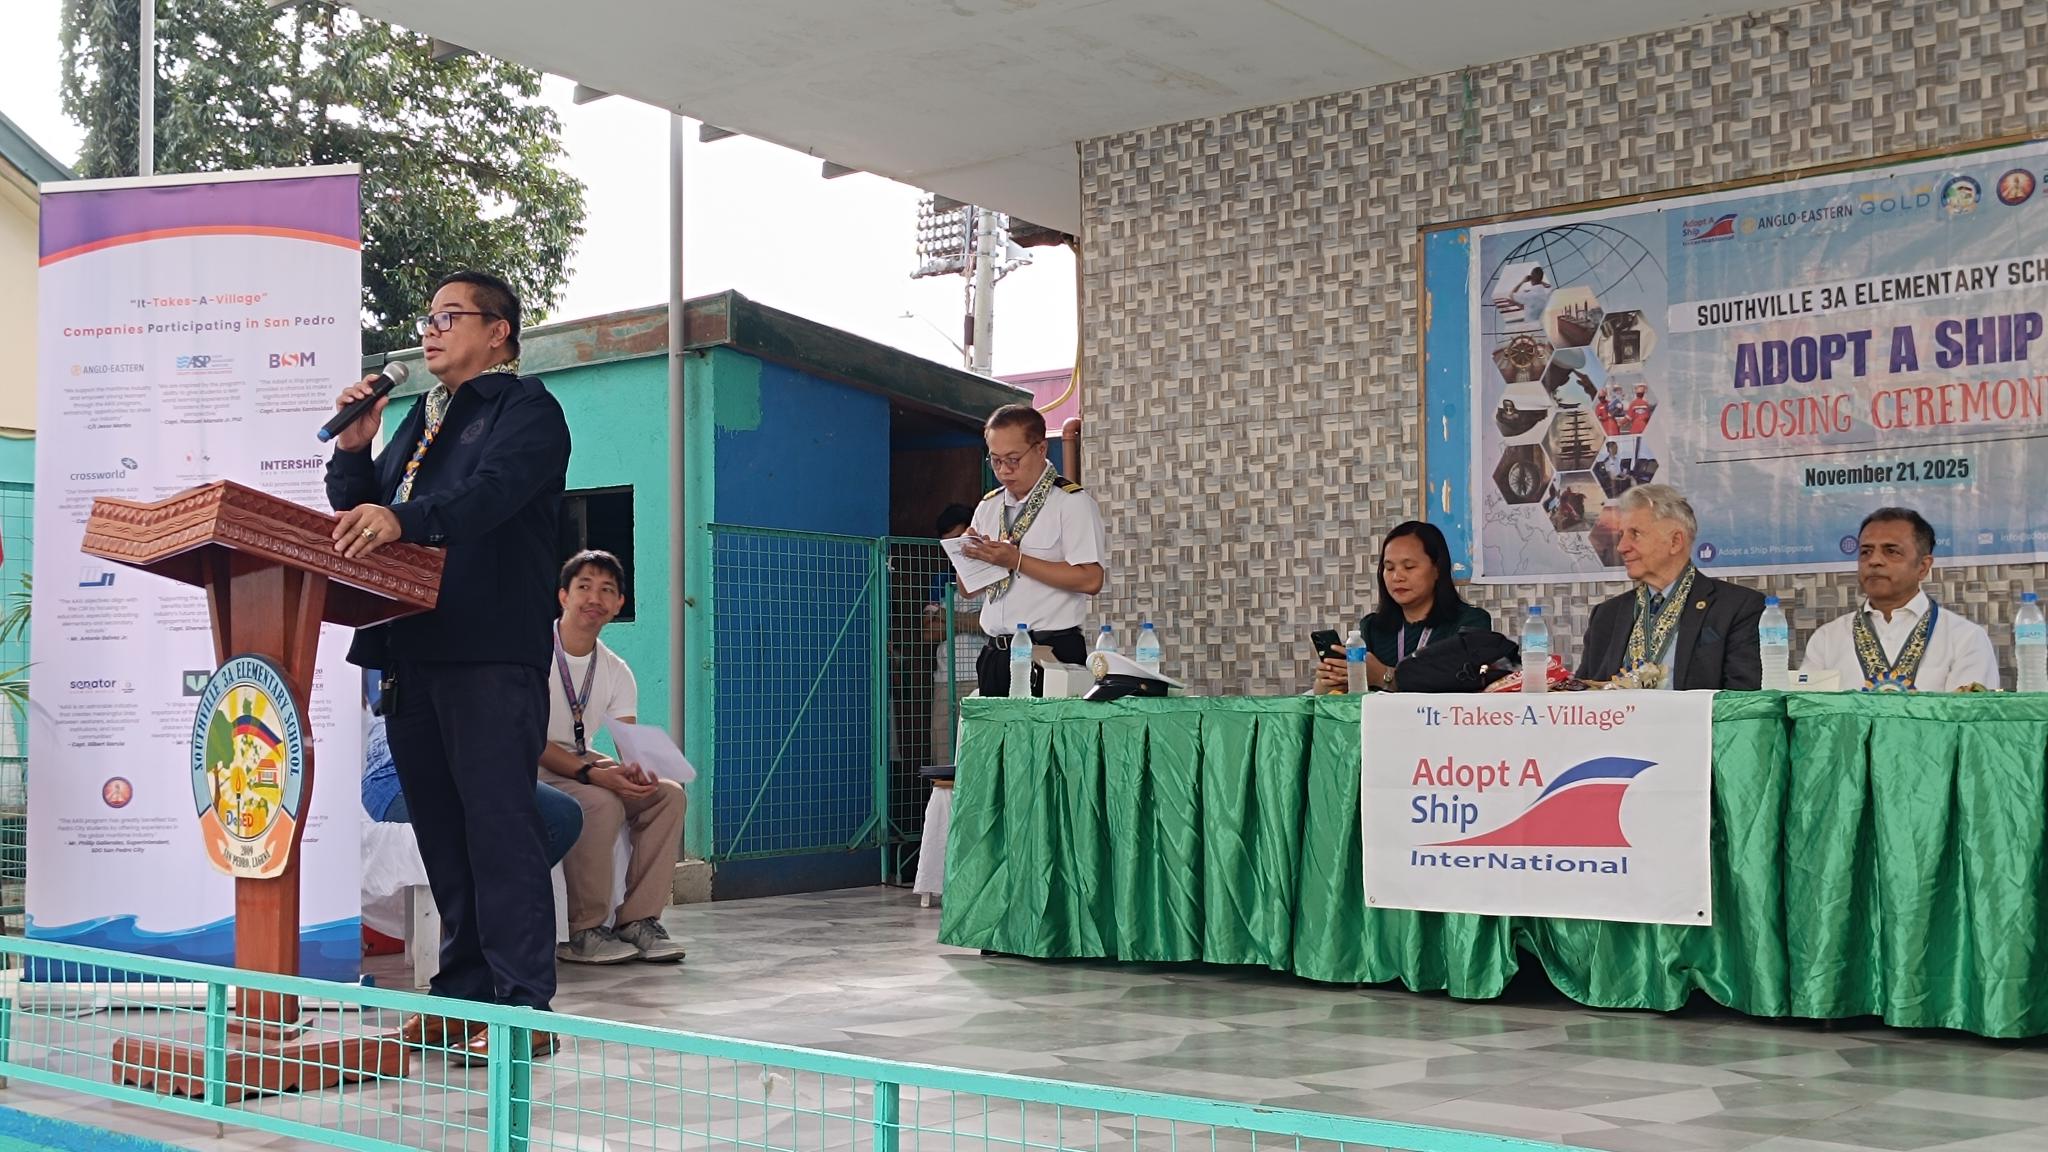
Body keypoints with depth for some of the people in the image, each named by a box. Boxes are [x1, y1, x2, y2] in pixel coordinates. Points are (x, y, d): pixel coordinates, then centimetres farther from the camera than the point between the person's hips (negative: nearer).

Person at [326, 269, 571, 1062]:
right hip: (411, 648, 8)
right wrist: (353, 448, 5)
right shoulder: (421, 420, 25)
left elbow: (489, 493, -19)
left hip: (492, 653, -8)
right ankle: (463, 994, 16)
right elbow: (358, 515, 21)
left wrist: (401, 519, -34)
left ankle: (521, 1004, -5)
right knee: (442, 832, 9)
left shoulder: (526, 409, 1)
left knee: (498, 825, -8)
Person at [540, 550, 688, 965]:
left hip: (581, 767, 7)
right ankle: (583, 931, -21)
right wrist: (592, 773, -32)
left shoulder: (616, 672, 6)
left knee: (668, 794, -14)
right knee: (601, 804, -34)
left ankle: (638, 921, -12)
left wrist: (636, 771, -29)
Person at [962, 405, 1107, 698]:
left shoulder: (1072, 503, -4)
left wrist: (1016, 560, -16)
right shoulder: (988, 507, 16)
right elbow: (968, 588, 19)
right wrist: (973, 557, -3)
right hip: (995, 653, 6)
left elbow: (1090, 580, -16)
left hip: (1052, 654, -6)